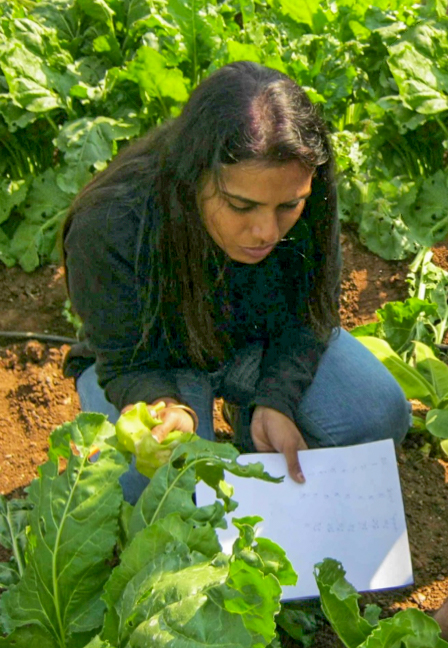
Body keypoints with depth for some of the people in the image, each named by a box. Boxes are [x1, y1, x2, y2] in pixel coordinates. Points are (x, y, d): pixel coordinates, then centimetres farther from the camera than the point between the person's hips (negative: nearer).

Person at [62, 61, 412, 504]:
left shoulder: (308, 197, -26)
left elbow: (309, 317, -9)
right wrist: (174, 411, -45)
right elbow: (127, 363, -22)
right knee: (142, 487, -28)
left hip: (262, 341, 3)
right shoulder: (108, 230, -36)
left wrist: (276, 401, -25)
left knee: (381, 416, -16)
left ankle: (252, 419, 13)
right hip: (157, 361, -2)